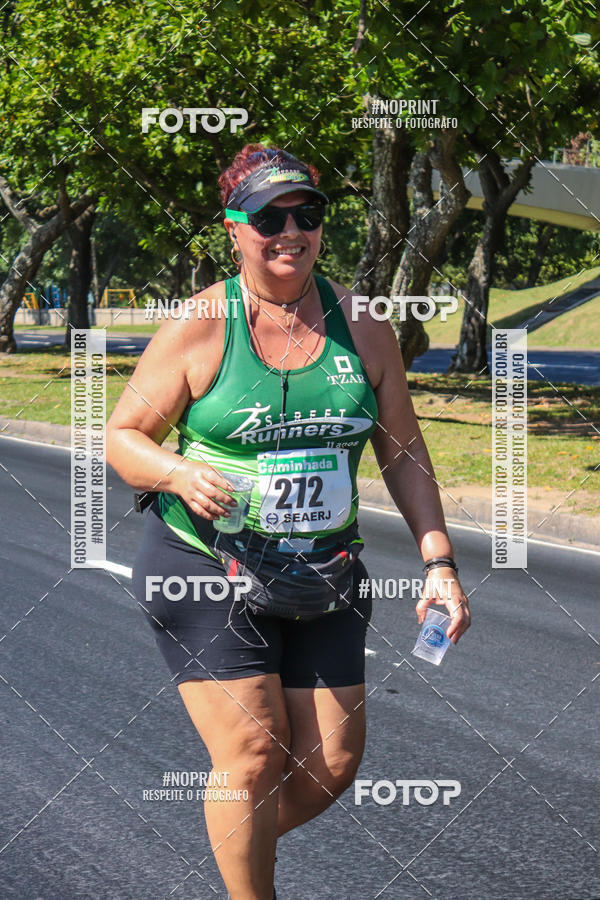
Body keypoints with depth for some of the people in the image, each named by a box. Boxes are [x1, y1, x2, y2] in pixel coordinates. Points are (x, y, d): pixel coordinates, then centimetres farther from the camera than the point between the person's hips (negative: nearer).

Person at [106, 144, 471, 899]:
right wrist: (180, 473, -23)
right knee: (253, 755, -11)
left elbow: (403, 453, 9)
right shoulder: (198, 328, -8)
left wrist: (438, 562, 1)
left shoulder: (361, 326, 2)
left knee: (333, 762, 3)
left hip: (321, 576, 4)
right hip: (206, 568, -4)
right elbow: (122, 438, -3)